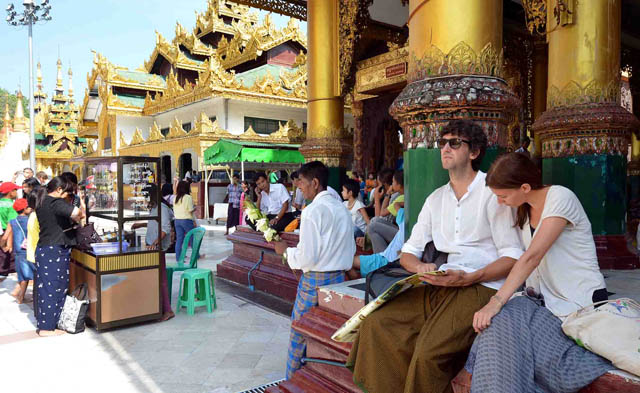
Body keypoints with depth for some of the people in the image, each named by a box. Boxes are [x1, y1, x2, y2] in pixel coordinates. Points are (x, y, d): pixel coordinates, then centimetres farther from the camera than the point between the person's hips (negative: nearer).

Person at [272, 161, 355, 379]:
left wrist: (286, 251, -1)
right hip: (339, 277, 8)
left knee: (299, 336, 8)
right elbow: (350, 249, 16)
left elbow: (307, 257, -20)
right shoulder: (342, 209, 9)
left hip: (315, 281, -8)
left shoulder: (313, 211, -16)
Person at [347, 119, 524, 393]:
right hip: (442, 286, 6)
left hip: (483, 287, -6)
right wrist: (422, 267, -6)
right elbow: (408, 252, 17)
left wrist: (469, 278, -20)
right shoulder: (436, 199, 18)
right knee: (376, 321, -14)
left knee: (429, 352, -28)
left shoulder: (492, 192, -1)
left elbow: (514, 256, -6)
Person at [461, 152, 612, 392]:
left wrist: (497, 302, -32)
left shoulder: (560, 198, -14)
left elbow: (532, 256, -25)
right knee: (500, 318, -23)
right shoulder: (522, 209, 10)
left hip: (580, 303, -6)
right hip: (544, 299, 7)